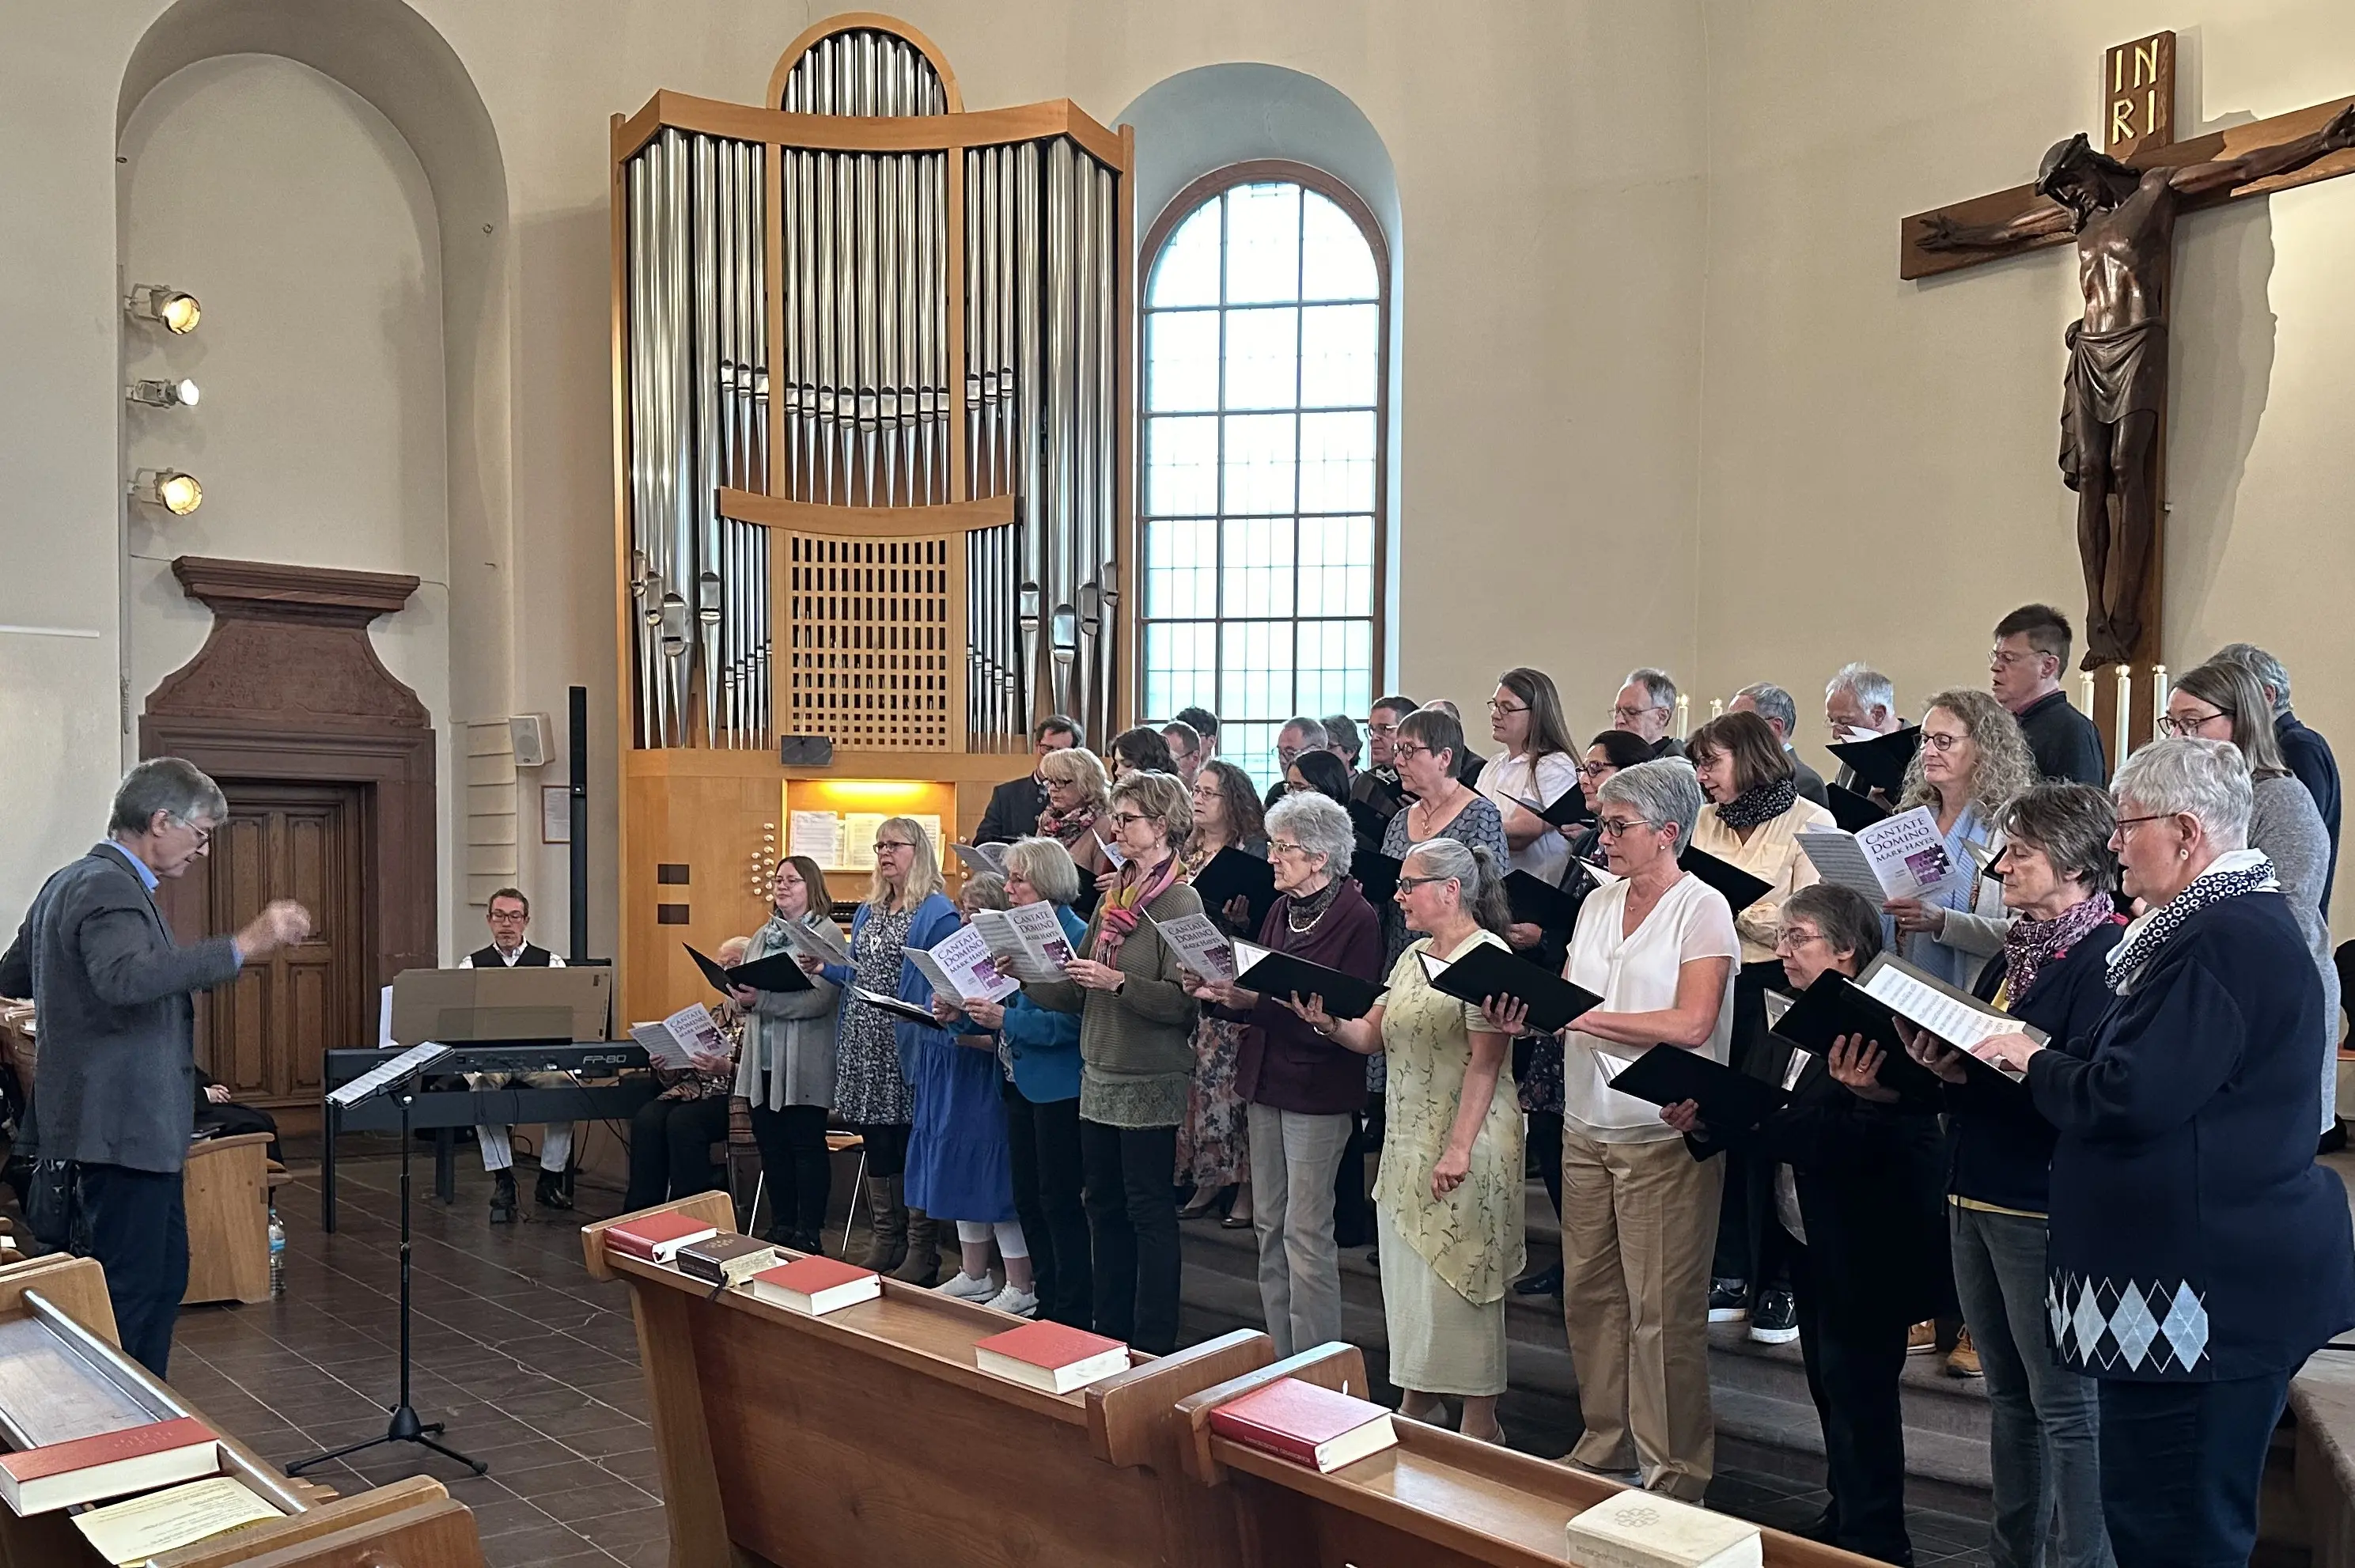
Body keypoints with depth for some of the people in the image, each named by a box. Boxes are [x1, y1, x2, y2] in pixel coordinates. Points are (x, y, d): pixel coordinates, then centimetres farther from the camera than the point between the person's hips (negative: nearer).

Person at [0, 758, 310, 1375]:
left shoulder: (69, 882, 14)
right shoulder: (111, 889, -18)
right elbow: (127, 977, -38)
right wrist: (243, 945, -41)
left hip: (125, 1122, 11)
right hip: (124, 1125, -11)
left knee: (163, 1276, 18)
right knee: (129, 1291, -3)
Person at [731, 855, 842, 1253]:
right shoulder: (764, 935, 15)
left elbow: (821, 998, -19)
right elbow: (742, 987, 18)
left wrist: (761, 999, -24)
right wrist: (740, 998, -6)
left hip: (803, 1063, -7)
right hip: (761, 1060, 7)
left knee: (807, 1145, 1)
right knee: (771, 1144, 12)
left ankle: (809, 1234, 8)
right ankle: (781, 1227, 24)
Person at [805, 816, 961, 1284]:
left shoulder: (937, 912, -7)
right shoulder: (867, 912, 18)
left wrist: (935, 1008, -30)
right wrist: (824, 969, 8)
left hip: (909, 1045, -8)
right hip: (864, 1044, 8)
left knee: (913, 1144, -2)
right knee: (876, 1141, 12)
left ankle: (921, 1251, 7)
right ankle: (883, 1240, 23)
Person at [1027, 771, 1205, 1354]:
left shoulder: (1180, 901, -11)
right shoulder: (1112, 897, 11)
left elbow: (1183, 1000, -20)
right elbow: (1077, 993, 12)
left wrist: (1118, 982, -28)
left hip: (1150, 1082, -8)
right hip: (1100, 1075, 8)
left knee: (1149, 1210, 2)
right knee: (1104, 1207, 14)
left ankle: (1154, 1344, 13)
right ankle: (1111, 1330, 27)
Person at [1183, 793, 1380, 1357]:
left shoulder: (1356, 919, -13)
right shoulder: (1281, 910, 11)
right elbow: (1258, 993, 12)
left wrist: (1256, 1002, -25)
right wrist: (1220, 992, -8)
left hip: (1317, 1091, -8)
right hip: (1266, 1080, 8)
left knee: (1306, 1231, -3)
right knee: (1269, 1225, 13)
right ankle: (1278, 1359, 25)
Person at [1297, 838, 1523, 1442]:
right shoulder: (1413, 956, 14)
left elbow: (1486, 1061, -19)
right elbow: (1373, 1034, 12)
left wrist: (1460, 1148, -24)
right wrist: (1327, 1023, -8)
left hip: (1463, 1149, -8)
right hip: (1406, 1144, 8)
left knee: (1460, 1279, 0)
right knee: (1407, 1276, 14)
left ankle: (1480, 1422, 13)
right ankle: (1419, 1402, 28)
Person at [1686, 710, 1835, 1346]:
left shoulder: (1808, 823, -3)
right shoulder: (1705, 823, 13)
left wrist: (1729, 907, -15)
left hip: (1777, 990, -5)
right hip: (1714, 987, 5)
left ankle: (1784, 1285, 12)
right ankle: (1731, 1277, 18)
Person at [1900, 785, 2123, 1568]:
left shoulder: (2107, 954, -14)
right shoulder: (2015, 952, 14)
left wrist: (1972, 1068, -26)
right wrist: (1939, 1054, -3)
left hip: (2041, 1204, -9)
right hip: (1974, 1193, 9)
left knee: (2064, 1405, 1)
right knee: (2007, 1393, 18)